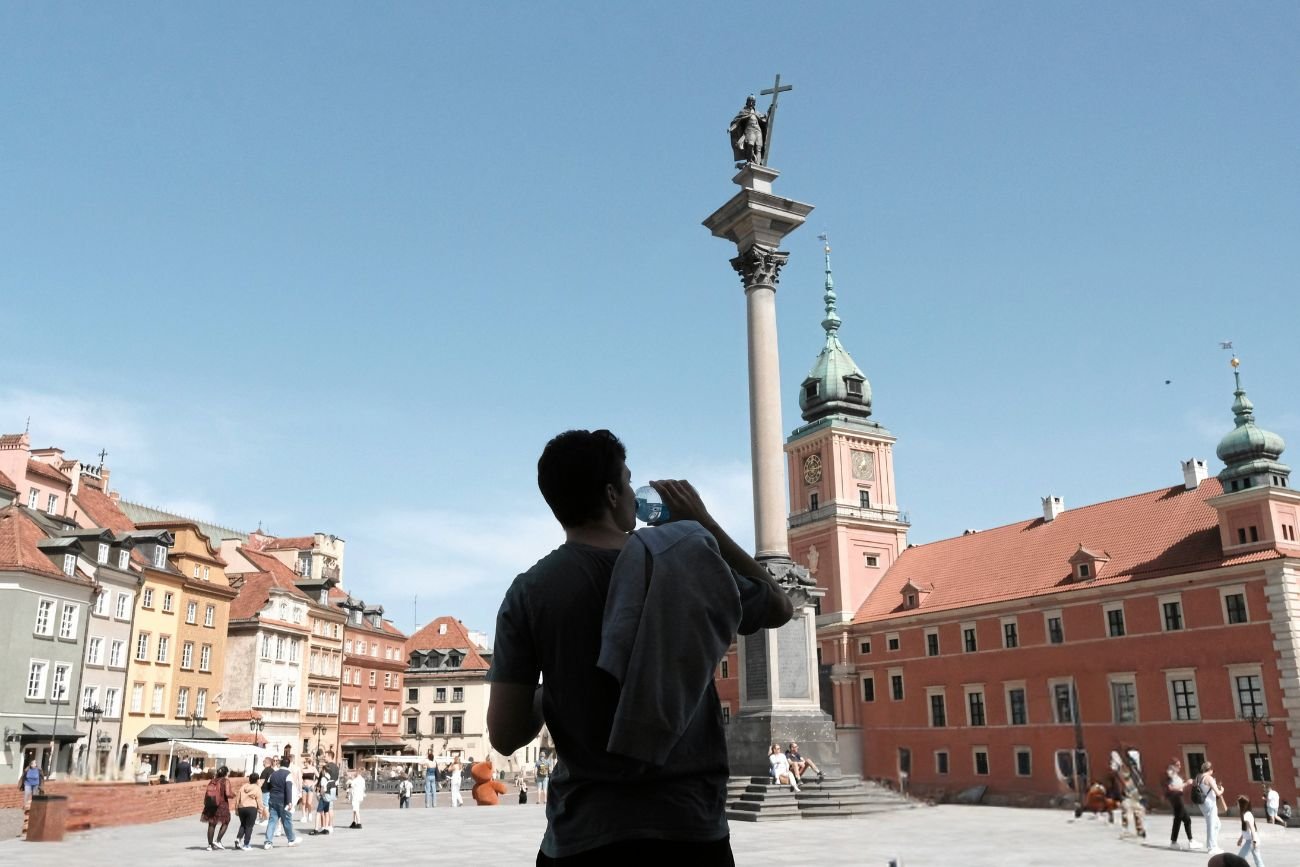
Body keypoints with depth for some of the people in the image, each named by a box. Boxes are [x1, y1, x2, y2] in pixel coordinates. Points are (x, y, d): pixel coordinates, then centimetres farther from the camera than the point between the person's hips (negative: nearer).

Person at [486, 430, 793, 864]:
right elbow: (779, 607, 12)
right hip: (690, 827, 1)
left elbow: (506, 736, -7)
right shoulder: (686, 564, -6)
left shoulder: (529, 594, -7)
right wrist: (706, 524, 13)